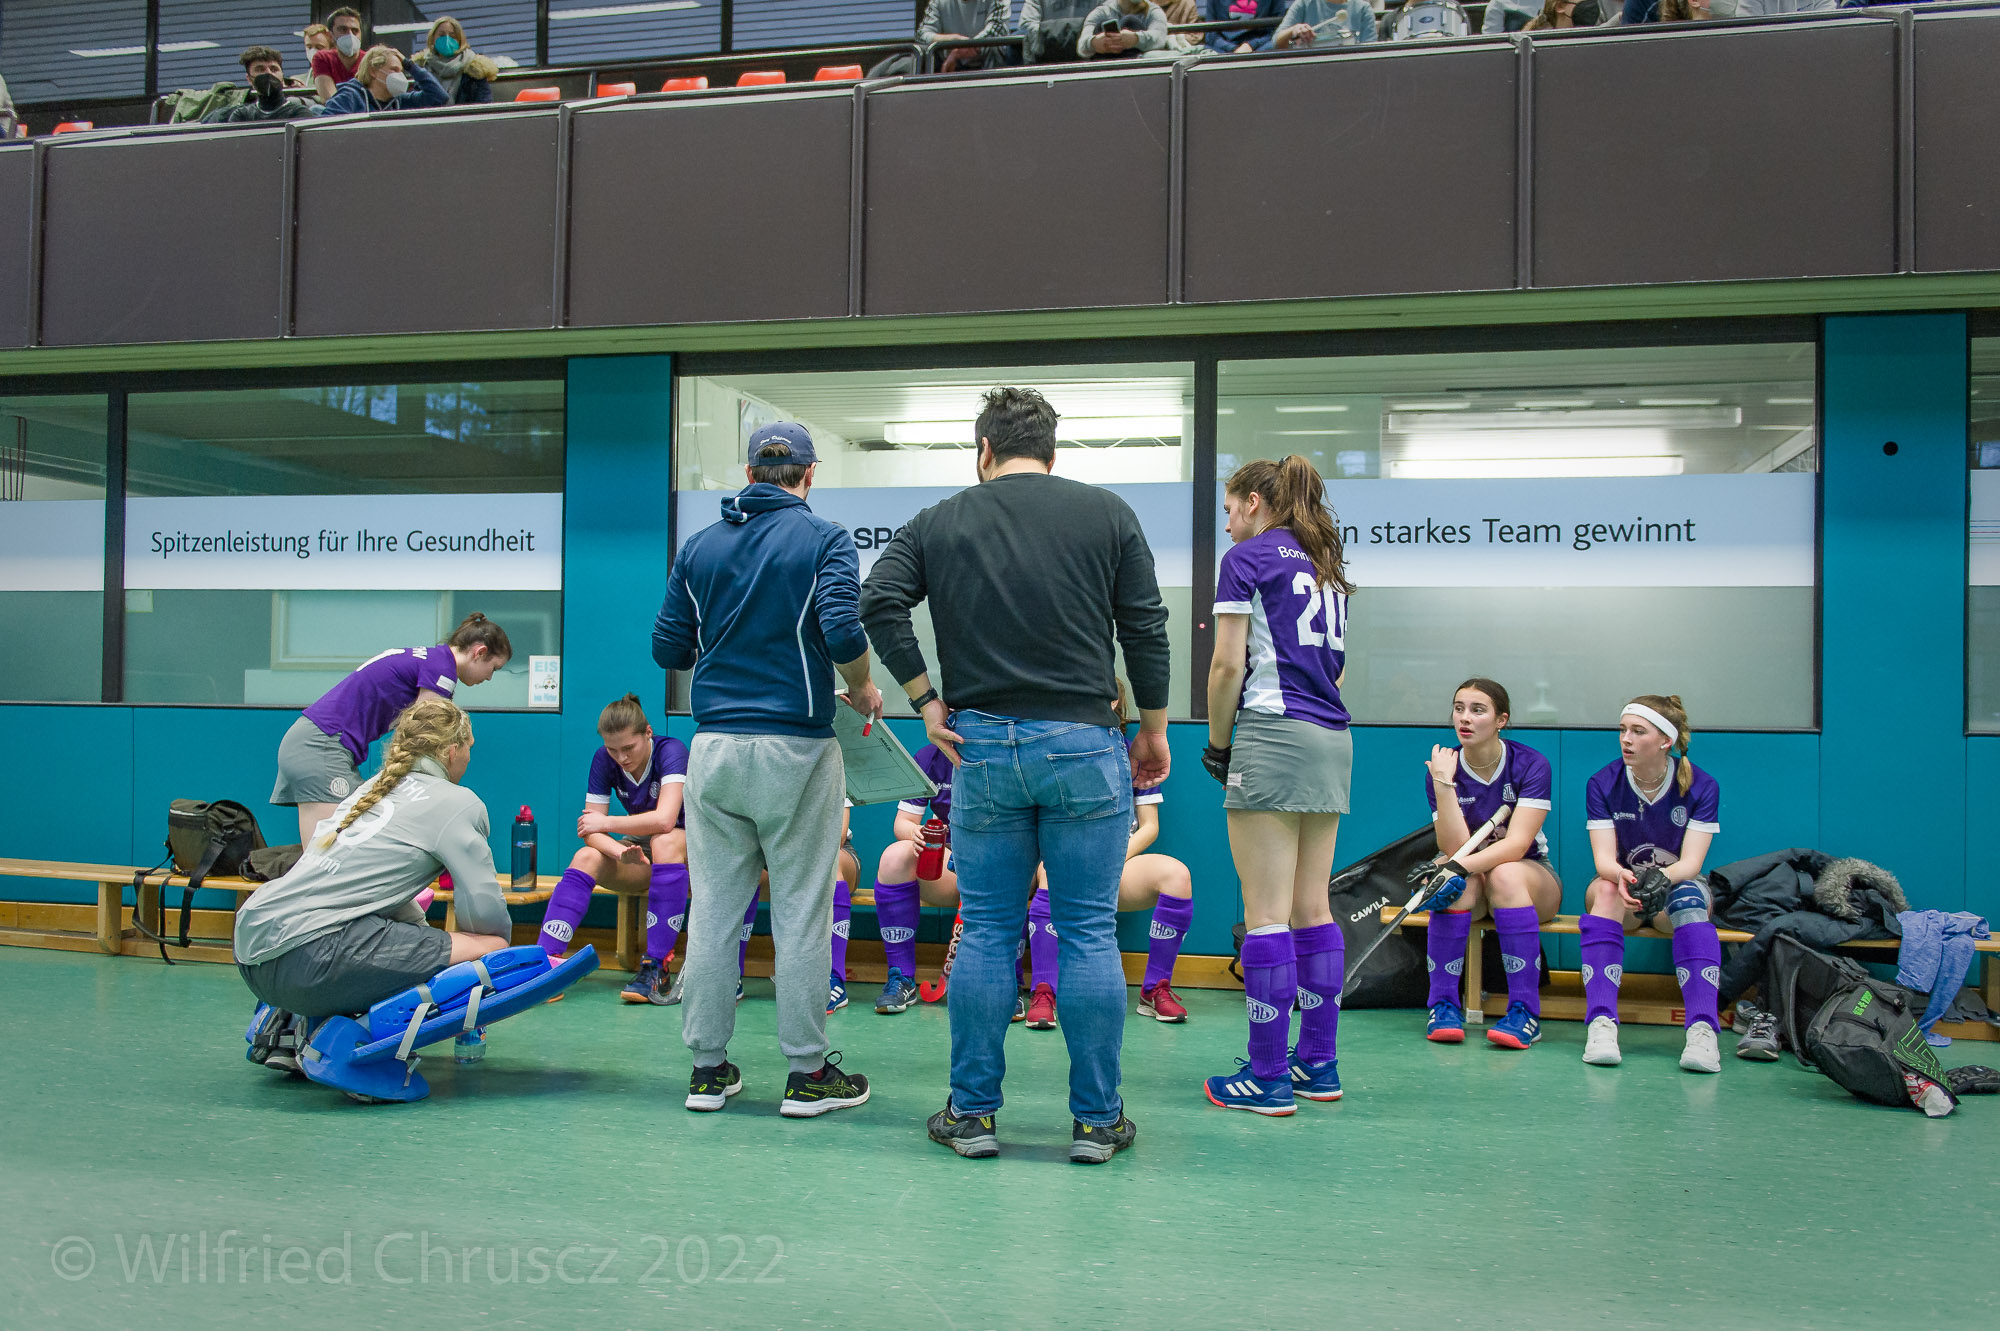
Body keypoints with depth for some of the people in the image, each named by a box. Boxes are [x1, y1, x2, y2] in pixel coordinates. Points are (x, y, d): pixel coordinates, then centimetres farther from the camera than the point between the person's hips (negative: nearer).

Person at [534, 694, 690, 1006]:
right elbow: (590, 830, -9)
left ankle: (655, 969, -40)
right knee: (586, 857, -23)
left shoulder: (671, 751, -20)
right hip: (640, 853, 5)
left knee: (664, 842, -37)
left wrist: (604, 823, -21)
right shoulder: (604, 760, -6)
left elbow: (665, 819, -33)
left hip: (689, 849, -4)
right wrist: (620, 851, -31)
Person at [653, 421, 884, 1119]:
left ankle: (708, 1068, 16)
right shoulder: (824, 538, -3)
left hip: (714, 747, 4)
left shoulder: (699, 545, 9)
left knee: (712, 910, 9)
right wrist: (863, 690, 1)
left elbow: (668, 648, 9)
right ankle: (808, 1073, 11)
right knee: (801, 913, 3)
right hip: (795, 746, -4)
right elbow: (843, 631, -17)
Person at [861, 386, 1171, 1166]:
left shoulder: (940, 522, 6)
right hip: (1084, 745, -1)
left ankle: (972, 1112, 14)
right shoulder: (1107, 514, 4)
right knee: (1090, 933, 5)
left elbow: (879, 602, -6)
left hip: (982, 748, 1)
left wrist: (925, 701, 0)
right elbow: (1145, 626, 2)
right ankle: (1097, 1119, 11)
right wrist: (1153, 728, 11)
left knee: (984, 932, 9)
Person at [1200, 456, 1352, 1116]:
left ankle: (1268, 1078, -2)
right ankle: (1319, 1065, 16)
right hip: (1333, 740, 8)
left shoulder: (1247, 557, -2)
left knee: (1266, 915, -5)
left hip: (1275, 735, -8)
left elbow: (1229, 666, -8)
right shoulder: (1325, 566, 20)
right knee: (1313, 909, 11)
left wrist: (1217, 745, 3)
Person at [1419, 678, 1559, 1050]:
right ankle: (1444, 1004, -25)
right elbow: (1455, 847, -19)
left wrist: (1459, 865, -40)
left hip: (1532, 879, -1)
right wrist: (1443, 785, -29)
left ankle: (1525, 1012, -32)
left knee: (1506, 875, -35)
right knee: (1458, 880, -33)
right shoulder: (1442, 769, -8)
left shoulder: (1531, 765, -14)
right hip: (1470, 879, 2)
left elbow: (1516, 845, -25)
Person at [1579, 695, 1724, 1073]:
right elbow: (1604, 859, -15)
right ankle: (1601, 1023, -46)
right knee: (1606, 890, -35)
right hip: (1621, 885, 1)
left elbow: (1691, 861, -16)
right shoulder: (1603, 784, -6)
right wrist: (1623, 876, -39)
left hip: (1676, 888, 0)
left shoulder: (1701, 786, -7)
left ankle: (1703, 1029, -47)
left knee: (1689, 895, -36)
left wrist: (1663, 877, -40)